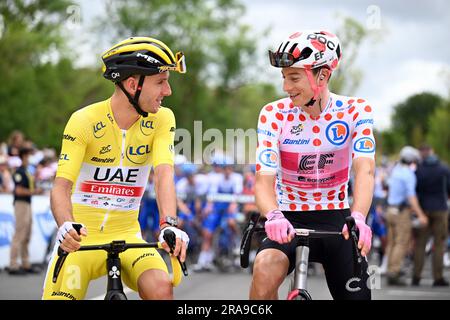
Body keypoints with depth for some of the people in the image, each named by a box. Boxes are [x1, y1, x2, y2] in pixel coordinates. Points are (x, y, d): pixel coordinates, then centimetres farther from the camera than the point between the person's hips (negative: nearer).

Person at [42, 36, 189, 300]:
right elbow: (62, 186, -19)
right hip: (81, 239, -1)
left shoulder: (162, 119, -3)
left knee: (161, 288, -27)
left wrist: (169, 224, -36)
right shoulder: (85, 121, -12)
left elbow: (164, 174, -17)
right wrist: (67, 226, -40)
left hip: (127, 236, 1)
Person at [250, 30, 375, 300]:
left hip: (337, 220, 1)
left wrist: (358, 218, -41)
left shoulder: (356, 111, -8)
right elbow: (264, 179, -17)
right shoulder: (274, 114, -9)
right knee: (265, 269, -32)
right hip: (290, 219, -1)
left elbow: (364, 170, -22)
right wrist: (274, 216, -40)